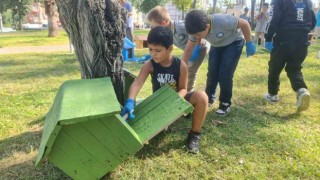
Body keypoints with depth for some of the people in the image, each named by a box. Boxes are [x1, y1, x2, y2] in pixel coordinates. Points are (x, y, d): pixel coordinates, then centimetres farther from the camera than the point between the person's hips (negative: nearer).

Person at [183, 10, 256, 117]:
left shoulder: (222, 21, -40)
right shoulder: (197, 29, -22)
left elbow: (244, 24, -25)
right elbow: (188, 50, -14)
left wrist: (249, 44, -17)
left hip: (234, 43, -5)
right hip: (216, 46, 5)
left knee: (225, 74, -12)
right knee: (212, 72, 1)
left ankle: (225, 104, 6)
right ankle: (209, 97, 25)